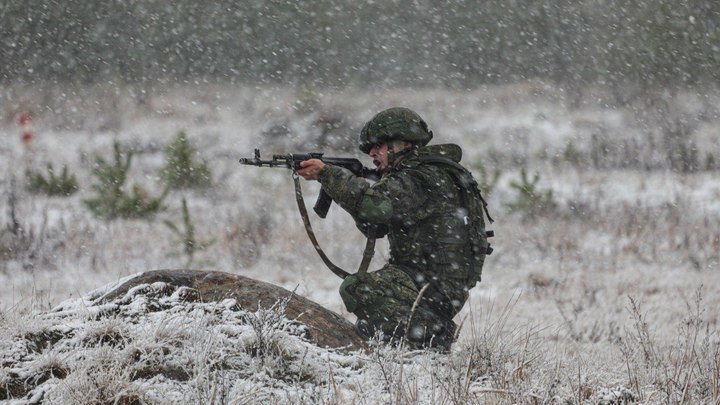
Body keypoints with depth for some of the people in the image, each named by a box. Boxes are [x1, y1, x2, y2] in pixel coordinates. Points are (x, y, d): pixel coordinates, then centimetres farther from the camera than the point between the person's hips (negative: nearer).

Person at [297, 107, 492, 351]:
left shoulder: (423, 179, -16)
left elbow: (374, 204, -31)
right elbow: (375, 227, 17)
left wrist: (326, 173, -24)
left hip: (433, 288, -11)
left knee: (357, 288, -26)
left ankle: (427, 338, -23)